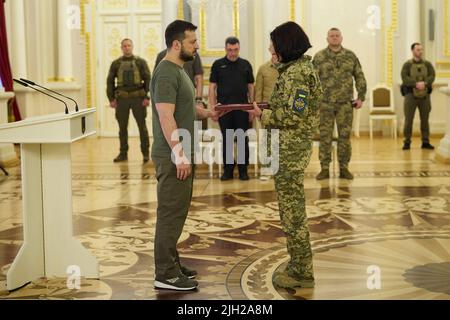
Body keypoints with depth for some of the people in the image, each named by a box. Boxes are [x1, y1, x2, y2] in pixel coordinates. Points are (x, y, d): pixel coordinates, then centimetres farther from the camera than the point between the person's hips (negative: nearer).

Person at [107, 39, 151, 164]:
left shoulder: (140, 62, 4)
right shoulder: (116, 63, 9)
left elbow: (148, 79, 0)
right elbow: (110, 81, 10)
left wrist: (147, 97, -9)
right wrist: (111, 99, 2)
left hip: (138, 98, -2)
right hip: (122, 99, 2)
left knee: (142, 126, 0)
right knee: (122, 127, 6)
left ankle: (145, 153, 7)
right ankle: (123, 154, 14)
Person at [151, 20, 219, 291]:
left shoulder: (179, 70, 15)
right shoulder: (166, 73, -16)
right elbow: (166, 117, -23)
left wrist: (206, 113, 10)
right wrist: (179, 154, -25)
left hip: (182, 155, 10)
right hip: (174, 157, -10)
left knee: (176, 212, 15)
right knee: (171, 213, -6)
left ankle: (172, 264, 25)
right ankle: (166, 275, 0)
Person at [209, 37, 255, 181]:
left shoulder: (245, 65, 7)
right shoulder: (218, 65, 5)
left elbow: (251, 87, 9)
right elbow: (212, 87, 5)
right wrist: (213, 107, -4)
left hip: (242, 108, 0)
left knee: (243, 140, 3)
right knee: (226, 140, 6)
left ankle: (243, 169, 12)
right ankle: (228, 169, 14)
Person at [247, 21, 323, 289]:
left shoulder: (295, 73, -18)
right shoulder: (300, 68, 13)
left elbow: (295, 116, -23)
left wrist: (262, 115, -12)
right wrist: (267, 111, 12)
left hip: (291, 150, -10)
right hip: (294, 148, 10)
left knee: (292, 211, -1)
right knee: (294, 209, 17)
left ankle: (302, 273, 9)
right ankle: (300, 266, 26)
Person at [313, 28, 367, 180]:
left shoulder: (350, 56, 7)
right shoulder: (319, 57, 3)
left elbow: (360, 77, 9)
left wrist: (361, 97, 2)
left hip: (345, 103, 1)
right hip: (325, 103, -1)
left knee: (345, 136, 5)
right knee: (325, 136, 1)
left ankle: (344, 168, 14)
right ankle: (325, 168, 9)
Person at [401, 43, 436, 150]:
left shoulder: (427, 64, 9)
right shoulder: (407, 64, 2)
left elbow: (432, 76, -3)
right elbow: (405, 78, -12)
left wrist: (424, 83, -21)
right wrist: (416, 84, -23)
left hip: (425, 95, 2)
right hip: (411, 94, -2)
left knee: (425, 119, 5)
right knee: (409, 119, -3)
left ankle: (425, 142, 12)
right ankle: (407, 142, 4)